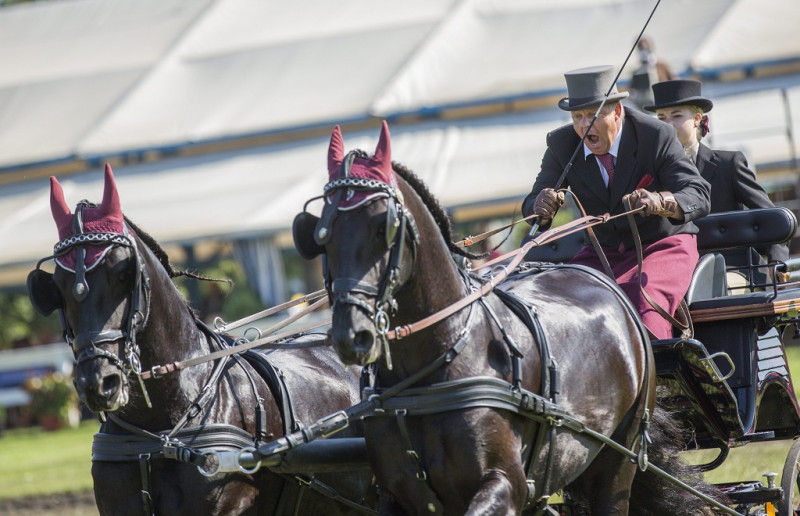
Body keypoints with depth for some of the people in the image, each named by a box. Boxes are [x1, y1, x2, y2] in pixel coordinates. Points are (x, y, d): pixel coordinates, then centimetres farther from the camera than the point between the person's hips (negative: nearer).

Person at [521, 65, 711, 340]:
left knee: (644, 297, -34)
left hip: (663, 244, -4)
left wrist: (660, 203, -46)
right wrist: (543, 206, -33)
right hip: (603, 252, 4)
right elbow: (532, 208, -6)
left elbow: (698, 195, -22)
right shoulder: (561, 144, -5)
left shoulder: (657, 136, -16)